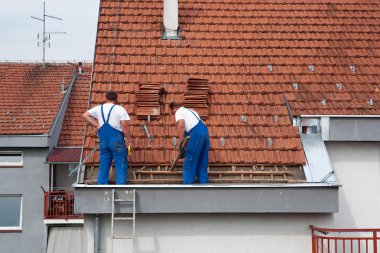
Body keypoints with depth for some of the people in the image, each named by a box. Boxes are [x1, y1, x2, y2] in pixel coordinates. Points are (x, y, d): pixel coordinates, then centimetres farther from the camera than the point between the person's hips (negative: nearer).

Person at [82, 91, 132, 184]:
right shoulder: (120, 109, -3)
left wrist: (96, 125, 9)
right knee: (121, 167, -1)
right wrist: (129, 139, -5)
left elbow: (85, 115, 11)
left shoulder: (98, 108, 11)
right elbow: (124, 126, -12)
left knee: (103, 167, 9)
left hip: (103, 141, 4)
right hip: (117, 141, -4)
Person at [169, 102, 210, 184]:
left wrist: (181, 141, -17)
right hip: (204, 131, 8)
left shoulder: (179, 112, 6)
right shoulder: (190, 111, 33)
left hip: (196, 134, -8)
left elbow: (180, 125, -13)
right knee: (202, 163, 13)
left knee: (189, 163, -2)